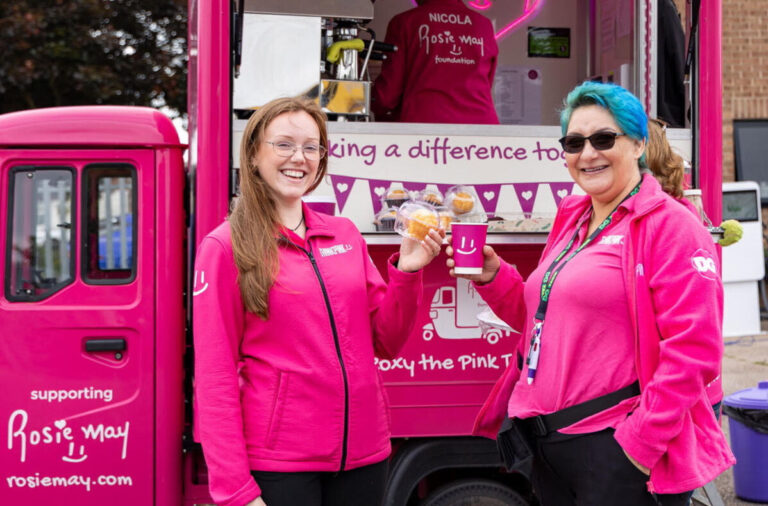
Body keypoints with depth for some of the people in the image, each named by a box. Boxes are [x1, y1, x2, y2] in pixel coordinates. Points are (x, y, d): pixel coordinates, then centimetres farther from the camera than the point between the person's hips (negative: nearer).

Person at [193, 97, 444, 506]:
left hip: (363, 451, 4)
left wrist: (406, 273, -5)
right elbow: (215, 376, -6)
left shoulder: (346, 235, 9)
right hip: (278, 462, -4)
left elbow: (386, 343, 11)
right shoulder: (225, 247, -4)